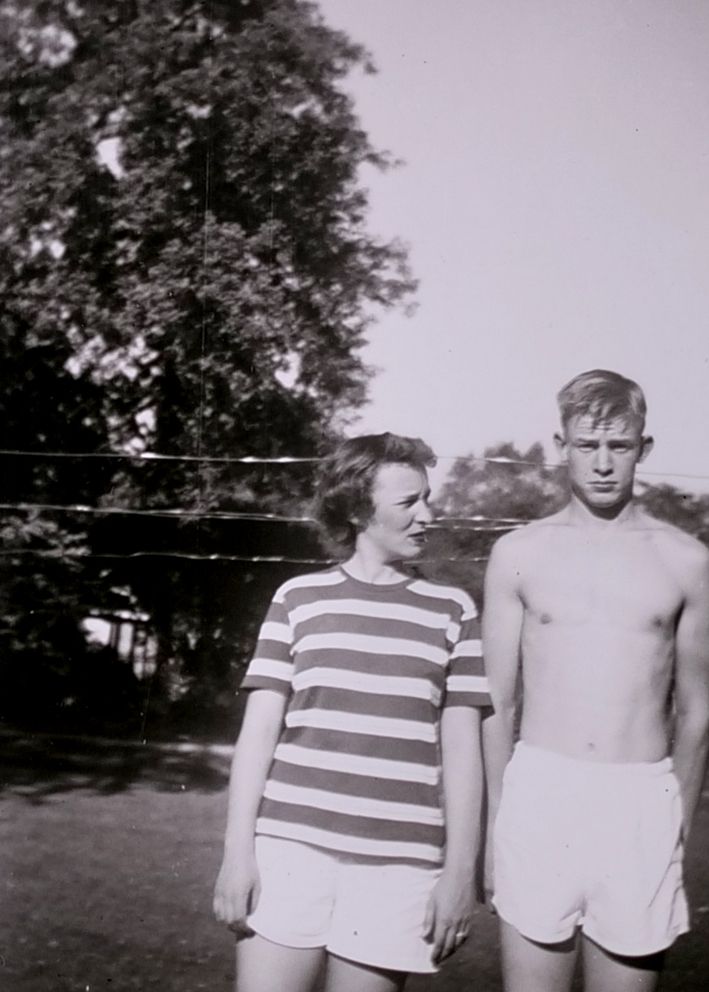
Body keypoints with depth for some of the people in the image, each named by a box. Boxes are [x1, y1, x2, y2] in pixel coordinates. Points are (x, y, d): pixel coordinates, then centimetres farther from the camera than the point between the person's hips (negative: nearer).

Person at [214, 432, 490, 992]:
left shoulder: (451, 611, 7)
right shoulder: (298, 598, 6)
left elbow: (461, 751, 6)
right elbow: (259, 731, 4)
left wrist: (459, 869, 0)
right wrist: (238, 850, -2)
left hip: (399, 863, 0)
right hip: (289, 847, 0)